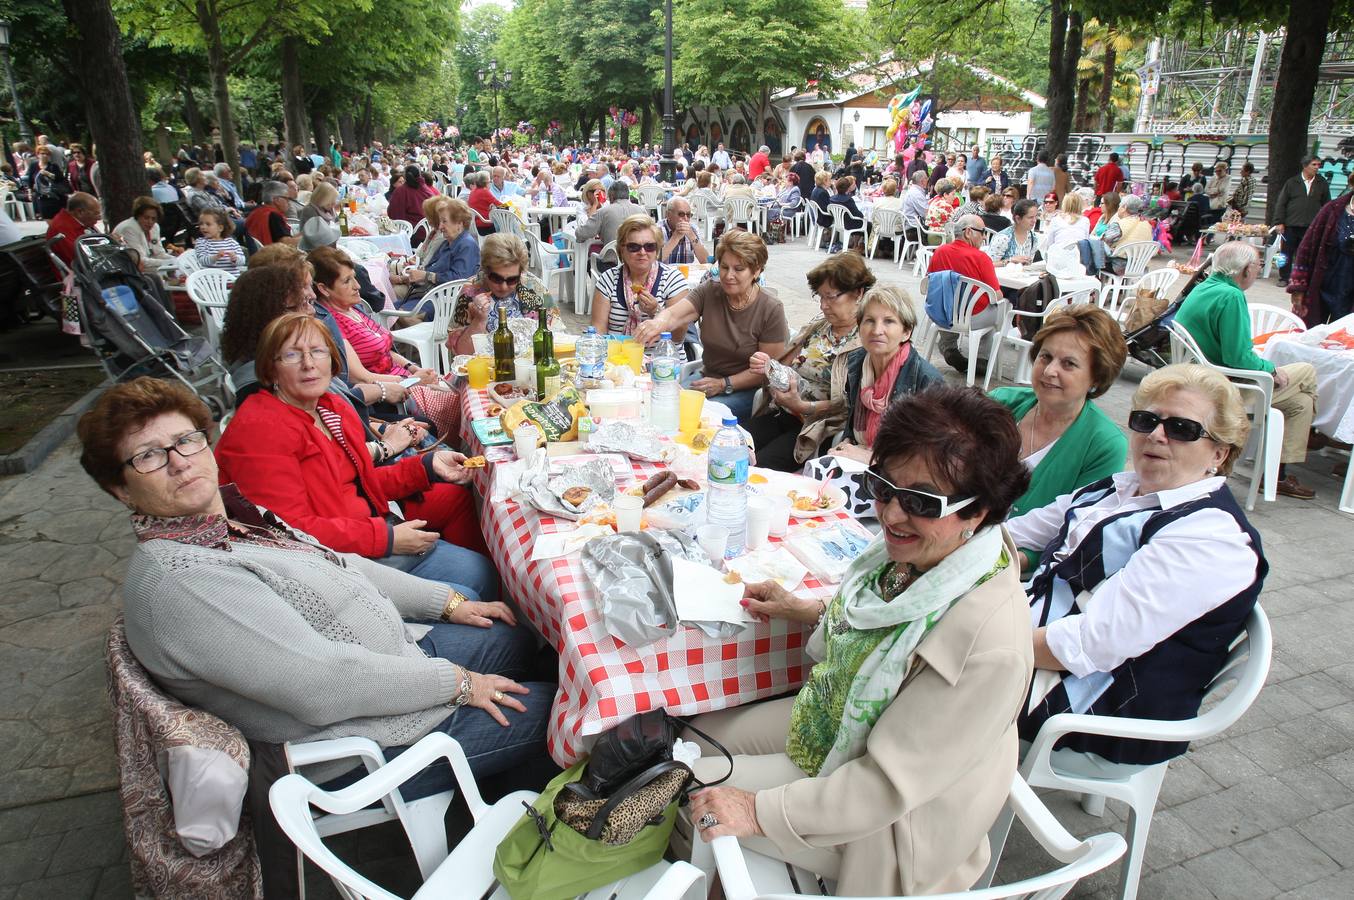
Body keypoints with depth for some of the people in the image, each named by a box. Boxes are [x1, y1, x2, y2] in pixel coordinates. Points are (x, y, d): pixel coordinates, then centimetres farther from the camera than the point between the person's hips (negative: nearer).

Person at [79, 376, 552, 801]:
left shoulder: (231, 512, 2)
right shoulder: (175, 580, -28)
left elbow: (335, 565, 13)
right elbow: (320, 685, -31)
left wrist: (447, 602, 9)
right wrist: (456, 682, -22)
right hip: (367, 747, -9)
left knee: (515, 640, 20)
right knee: (544, 707, -2)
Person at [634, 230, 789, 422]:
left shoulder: (771, 310, -12)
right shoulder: (709, 291, -1)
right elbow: (673, 314, -17)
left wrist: (723, 385, -18)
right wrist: (659, 322, -43)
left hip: (747, 390, -4)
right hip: (706, 377, 5)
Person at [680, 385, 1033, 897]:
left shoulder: (989, 643, -38)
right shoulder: (914, 550, -15)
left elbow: (887, 785, -30)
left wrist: (761, 810, -25)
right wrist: (807, 611, 3)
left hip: (886, 823, -7)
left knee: (695, 788, -1)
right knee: (698, 736, 14)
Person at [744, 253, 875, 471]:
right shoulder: (819, 323, 12)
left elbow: (849, 405, -14)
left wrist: (803, 407, -23)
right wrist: (768, 365, -5)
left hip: (817, 426, -6)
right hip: (779, 412, 6)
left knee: (758, 466, -23)